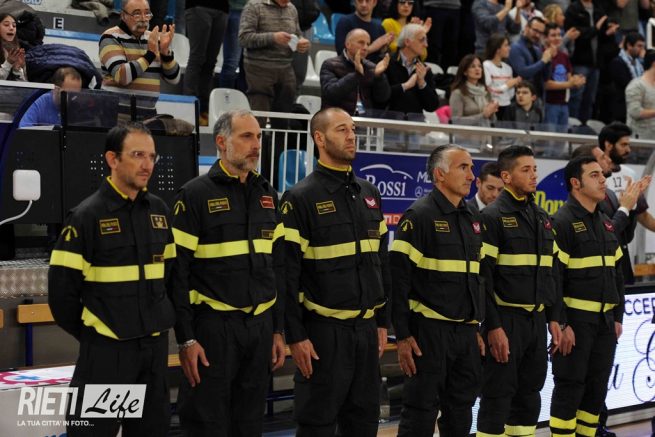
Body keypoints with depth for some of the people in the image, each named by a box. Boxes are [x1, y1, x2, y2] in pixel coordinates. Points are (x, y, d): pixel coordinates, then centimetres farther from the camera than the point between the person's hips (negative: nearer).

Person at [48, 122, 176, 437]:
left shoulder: (160, 211, 7)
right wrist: (89, 335, -1)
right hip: (107, 349, -5)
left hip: (155, 346, 5)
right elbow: (61, 290, -8)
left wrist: (158, 324, 13)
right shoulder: (87, 216, -9)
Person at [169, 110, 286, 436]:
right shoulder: (195, 195, -7)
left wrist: (278, 329, 11)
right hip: (213, 326, -5)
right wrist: (186, 338, -13)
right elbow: (177, 272, -9)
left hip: (260, 325, 6)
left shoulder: (267, 195, 11)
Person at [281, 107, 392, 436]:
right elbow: (288, 272, -11)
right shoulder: (301, 198, -8)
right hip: (324, 330, -6)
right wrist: (295, 335, -14)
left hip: (366, 327, 6)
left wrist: (382, 321, 13)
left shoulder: (369, 193, 11)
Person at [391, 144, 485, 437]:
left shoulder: (473, 219, 14)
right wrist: (402, 336, -16)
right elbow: (398, 278, -13)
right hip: (429, 332, -7)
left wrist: (477, 328, 18)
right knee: (421, 413, -2)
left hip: (466, 333, 7)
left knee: (460, 412, 13)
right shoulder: (420, 215, -9)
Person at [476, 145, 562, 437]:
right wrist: (493, 326, -17)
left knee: (530, 394, 12)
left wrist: (554, 318, 12)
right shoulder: (493, 217, -8)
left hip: (537, 320, 7)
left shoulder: (543, 218, 14)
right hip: (506, 320, -7)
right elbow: (482, 276, -13)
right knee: (498, 396, -2)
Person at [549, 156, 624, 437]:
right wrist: (561, 324, -19)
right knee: (570, 388, -4)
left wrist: (618, 317, 15)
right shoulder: (562, 222, -11)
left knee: (597, 389, 11)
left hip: (605, 320, 8)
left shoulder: (606, 223, 14)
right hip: (575, 321, -8)